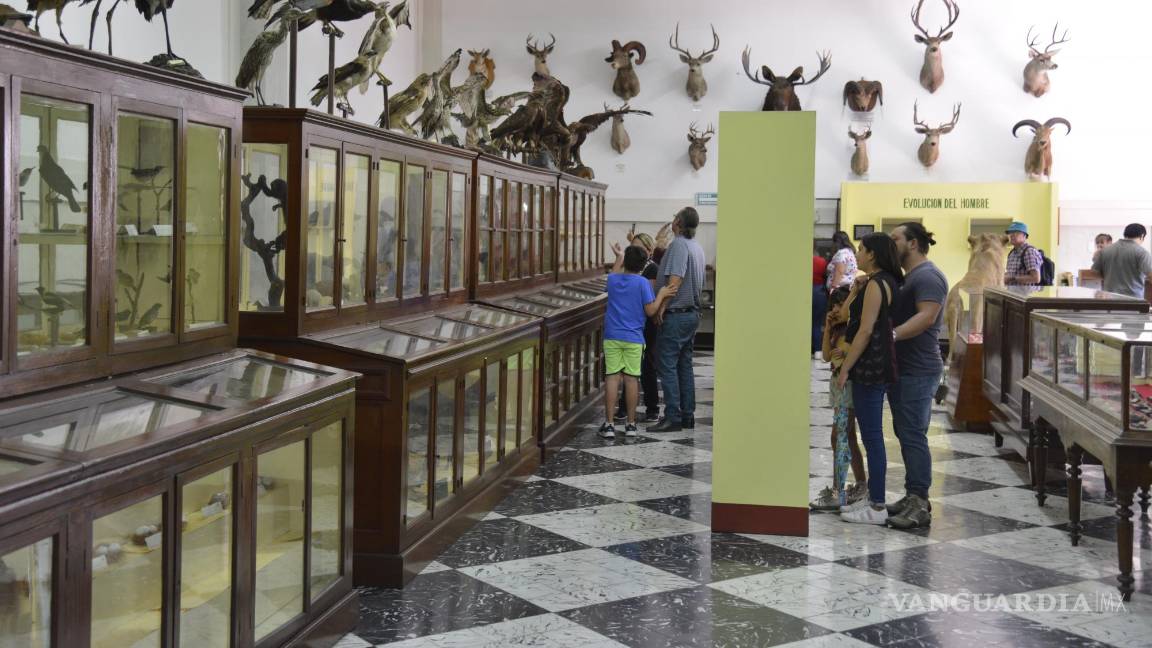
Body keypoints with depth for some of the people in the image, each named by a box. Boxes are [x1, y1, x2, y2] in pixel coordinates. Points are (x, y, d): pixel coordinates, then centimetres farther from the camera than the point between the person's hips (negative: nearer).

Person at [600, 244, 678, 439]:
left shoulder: (613, 280, 4)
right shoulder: (642, 283, -7)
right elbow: (650, 311, -8)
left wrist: (619, 257, 44)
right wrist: (661, 294, 4)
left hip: (612, 337, 2)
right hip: (634, 339, -2)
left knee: (612, 377, 1)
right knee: (631, 378, 4)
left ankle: (609, 424, -1)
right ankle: (631, 424, 10)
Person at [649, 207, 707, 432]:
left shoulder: (679, 245, -16)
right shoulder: (697, 247, 14)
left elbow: (675, 280, -24)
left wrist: (661, 306, -19)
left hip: (676, 314, -9)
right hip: (692, 313, 9)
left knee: (667, 365, -6)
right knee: (685, 365, 13)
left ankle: (673, 417, -8)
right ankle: (688, 415, 16)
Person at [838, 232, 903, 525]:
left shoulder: (876, 284, -15)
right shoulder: (889, 282, 14)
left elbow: (866, 330, -18)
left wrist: (845, 368, -15)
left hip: (870, 368, -10)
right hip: (880, 367, 10)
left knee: (872, 437, -5)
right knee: (872, 436, 15)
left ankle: (877, 508, -1)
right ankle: (874, 498, 22)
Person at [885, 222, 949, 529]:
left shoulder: (927, 276, -13)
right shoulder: (907, 277, 19)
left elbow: (926, 316, -26)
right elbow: (896, 315, 23)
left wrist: (892, 334, -35)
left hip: (918, 372, -10)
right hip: (901, 368, 10)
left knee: (913, 435, -9)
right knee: (905, 433, 13)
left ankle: (920, 505, -7)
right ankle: (913, 496, 20)